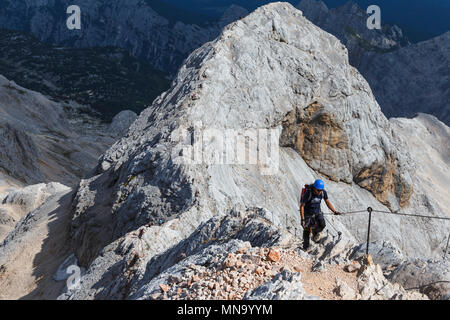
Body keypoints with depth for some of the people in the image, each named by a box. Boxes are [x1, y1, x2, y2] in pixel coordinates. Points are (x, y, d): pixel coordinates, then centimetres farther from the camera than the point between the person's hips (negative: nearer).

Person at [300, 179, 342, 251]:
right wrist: (302, 219, -28)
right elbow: (302, 206, -25)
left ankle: (315, 232, 15)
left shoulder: (323, 192, -18)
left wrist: (334, 211, -11)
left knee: (322, 225, -19)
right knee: (307, 230, 5)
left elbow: (327, 202, -2)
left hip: (317, 212, 3)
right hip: (308, 213, -3)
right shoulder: (308, 193, -31)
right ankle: (306, 247, 29)